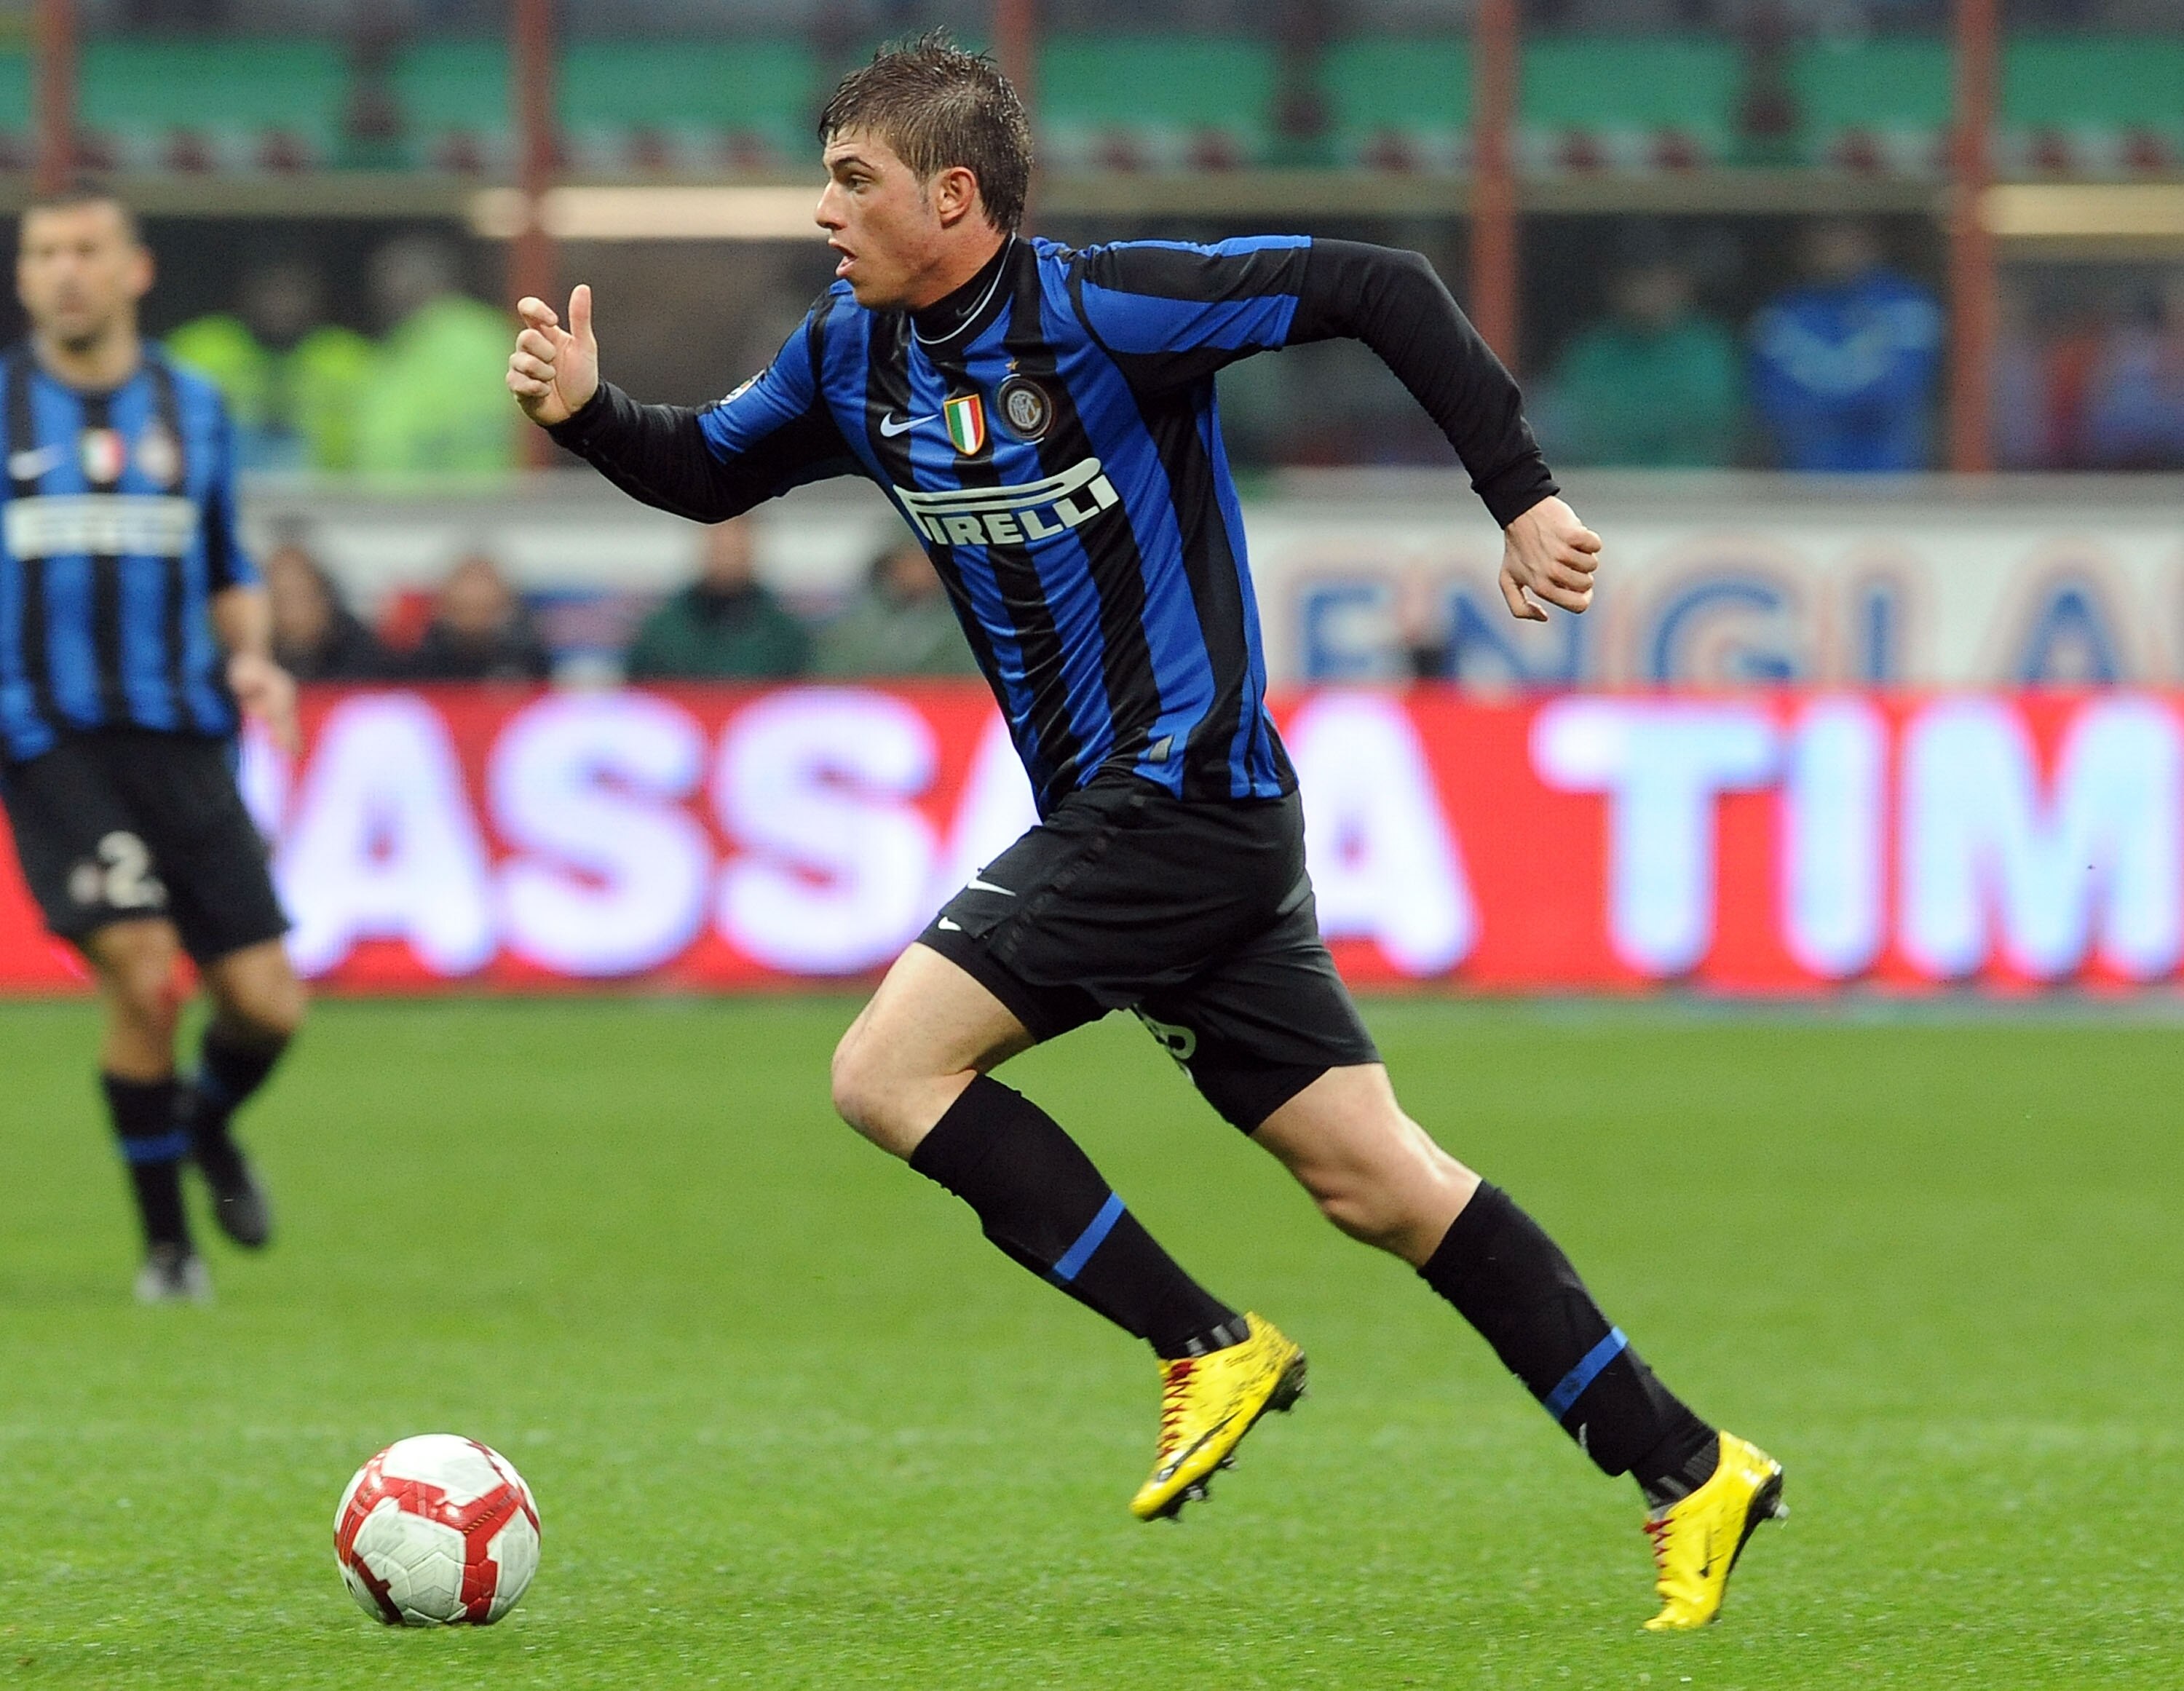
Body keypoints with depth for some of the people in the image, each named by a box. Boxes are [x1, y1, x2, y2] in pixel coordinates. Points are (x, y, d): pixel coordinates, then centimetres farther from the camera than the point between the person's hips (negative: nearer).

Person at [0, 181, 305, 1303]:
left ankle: (209, 1126, 32)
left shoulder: (192, 408, 11)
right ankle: (165, 1240, 0)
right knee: (144, 975, -20)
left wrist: (252, 657, 1)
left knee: (266, 1003, -5)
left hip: (180, 740, 3)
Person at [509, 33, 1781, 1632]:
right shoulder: (855, 357, 9)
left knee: (889, 1071, -12)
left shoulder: (1098, 308, -16)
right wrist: (587, 411, 3)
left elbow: (1380, 289, -15)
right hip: (1108, 816, 8)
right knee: (1374, 1178, 5)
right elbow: (704, 471, 23)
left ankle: (1211, 1349, -5)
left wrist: (1526, 500, -17)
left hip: (1183, 794, -8)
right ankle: (1688, 1469, 7)